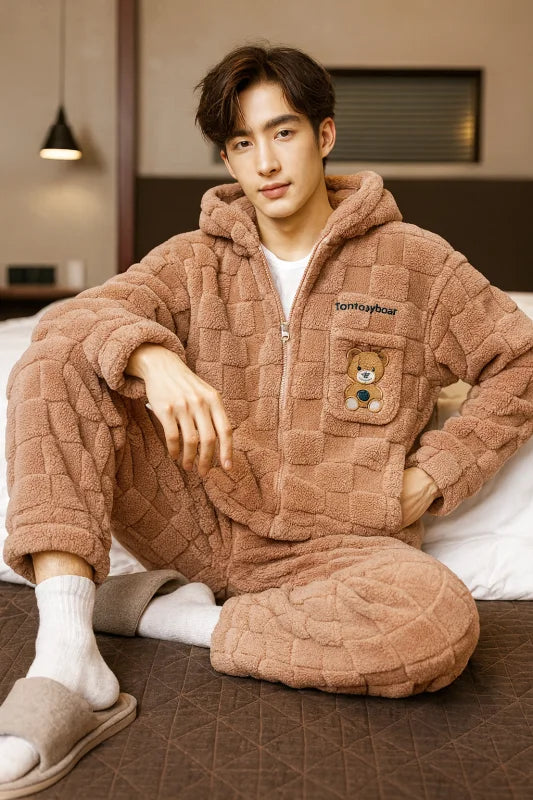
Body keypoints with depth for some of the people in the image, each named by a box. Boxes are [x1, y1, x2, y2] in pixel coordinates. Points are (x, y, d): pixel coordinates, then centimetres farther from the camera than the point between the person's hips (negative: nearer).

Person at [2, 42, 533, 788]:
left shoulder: (413, 260, 3)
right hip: (200, 521, 2)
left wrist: (429, 479, -3)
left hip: (336, 543, -1)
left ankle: (180, 617, -15)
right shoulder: (195, 261, 6)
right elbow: (74, 315, -10)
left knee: (442, 621, -35)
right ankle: (64, 654, -28)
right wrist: (154, 359, -34)